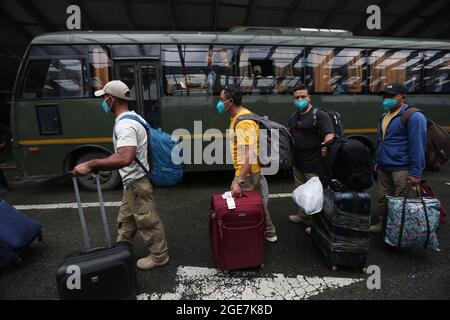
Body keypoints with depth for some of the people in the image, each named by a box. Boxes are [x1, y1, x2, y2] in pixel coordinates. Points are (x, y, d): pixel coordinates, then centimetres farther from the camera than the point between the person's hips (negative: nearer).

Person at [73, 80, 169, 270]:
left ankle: (159, 256, 24)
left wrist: (91, 165, -33)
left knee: (147, 221, 6)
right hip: (133, 182, 11)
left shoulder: (125, 125, -25)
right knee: (126, 220, 24)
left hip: (137, 182, -11)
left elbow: (124, 159, -38)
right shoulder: (130, 119, 10)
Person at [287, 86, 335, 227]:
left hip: (314, 164, -8)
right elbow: (289, 133, 26)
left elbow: (330, 134, -23)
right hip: (297, 163, 8)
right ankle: (303, 216, 40)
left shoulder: (319, 114, -12)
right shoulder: (294, 116, 13)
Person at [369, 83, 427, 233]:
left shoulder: (413, 116, -10)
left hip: (402, 169, -7)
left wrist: (416, 172, -17)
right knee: (385, 199, 17)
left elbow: (417, 146, -15)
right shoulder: (384, 116, 14)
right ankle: (383, 224, 32)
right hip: (383, 167, 7)